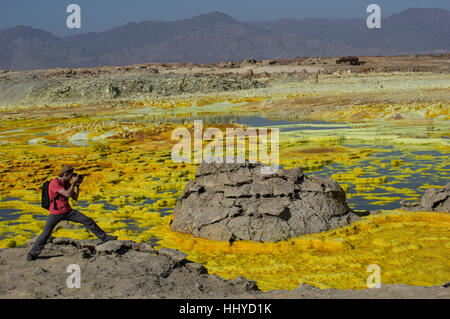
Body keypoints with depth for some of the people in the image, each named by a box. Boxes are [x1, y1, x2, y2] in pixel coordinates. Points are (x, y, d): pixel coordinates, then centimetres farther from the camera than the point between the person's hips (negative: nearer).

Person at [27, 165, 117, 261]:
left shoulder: (67, 183, 5)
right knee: (45, 234, -11)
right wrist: (73, 182, -18)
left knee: (88, 221, -2)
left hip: (68, 211, 6)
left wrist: (77, 185, -1)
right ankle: (32, 254, 3)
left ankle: (104, 237, 6)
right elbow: (67, 194, -27)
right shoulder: (54, 183, -19)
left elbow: (75, 197, 10)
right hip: (56, 213, -6)